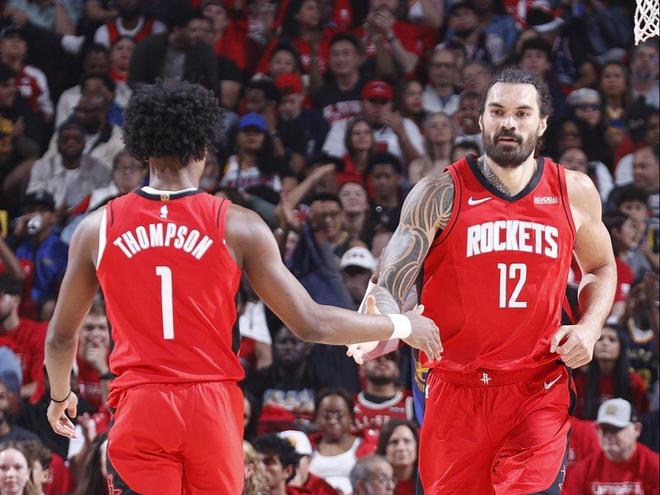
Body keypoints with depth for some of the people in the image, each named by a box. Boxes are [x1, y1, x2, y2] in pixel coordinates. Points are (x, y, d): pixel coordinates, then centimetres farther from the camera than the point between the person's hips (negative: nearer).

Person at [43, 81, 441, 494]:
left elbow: (61, 337, 14)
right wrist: (402, 326, 13)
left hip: (139, 409, 0)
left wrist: (61, 395, 35)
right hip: (214, 405, 0)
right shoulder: (237, 226, -2)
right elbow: (310, 324, -1)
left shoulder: (98, 229, 3)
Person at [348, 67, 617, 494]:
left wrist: (589, 327, 4)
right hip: (456, 391, -1)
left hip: (540, 394, 1)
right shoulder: (440, 194, -3)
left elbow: (601, 269, 24)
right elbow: (391, 281, -8)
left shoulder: (574, 193, 6)